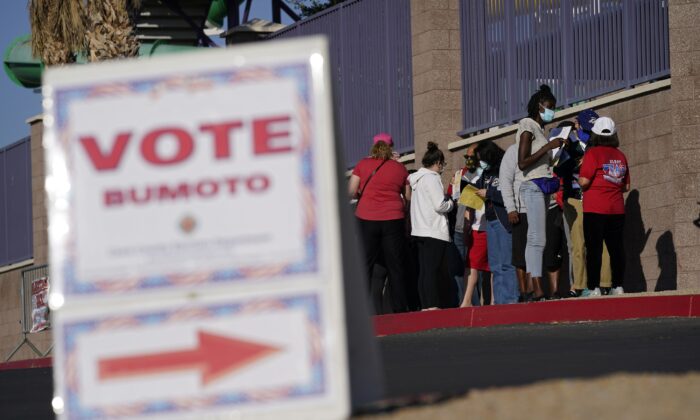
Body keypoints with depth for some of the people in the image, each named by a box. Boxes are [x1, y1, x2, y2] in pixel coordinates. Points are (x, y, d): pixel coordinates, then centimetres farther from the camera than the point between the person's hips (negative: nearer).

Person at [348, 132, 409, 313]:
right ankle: (400, 309, 5)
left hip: (366, 219, -1)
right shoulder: (399, 168, 5)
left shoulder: (362, 165, 2)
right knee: (395, 267, 5)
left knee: (365, 266, 2)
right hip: (393, 220, 1)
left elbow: (351, 191, 0)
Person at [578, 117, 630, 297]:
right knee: (616, 248, 6)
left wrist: (578, 180, 6)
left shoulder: (593, 153, -8)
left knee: (594, 249, -3)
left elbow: (584, 181, -15)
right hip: (617, 209, 5)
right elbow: (626, 186, 14)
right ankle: (618, 286, 5)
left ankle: (593, 288, -6)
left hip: (595, 209, -5)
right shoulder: (620, 156, 9)